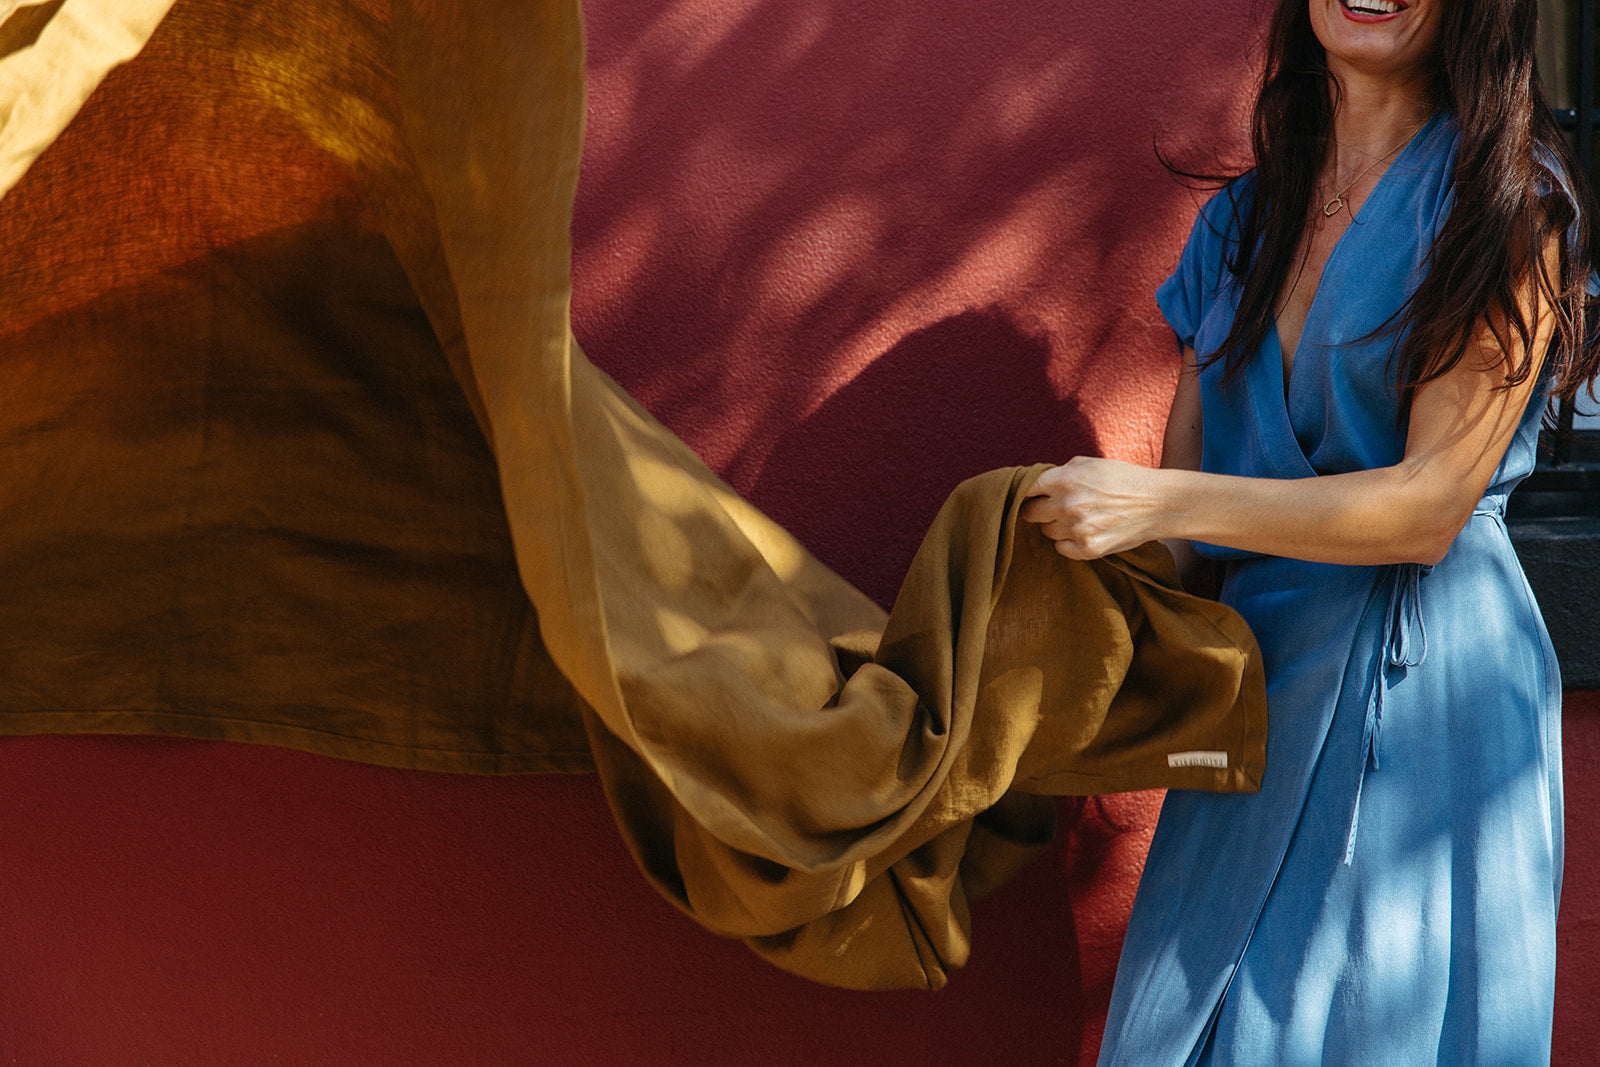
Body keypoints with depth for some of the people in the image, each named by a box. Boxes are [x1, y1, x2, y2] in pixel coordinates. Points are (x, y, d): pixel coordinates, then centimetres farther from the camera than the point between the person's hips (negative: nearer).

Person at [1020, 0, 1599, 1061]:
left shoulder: (1509, 202, -6)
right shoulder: (1245, 218, 13)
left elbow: (1428, 507, -13)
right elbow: (1184, 473, 12)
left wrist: (1159, 505, -17)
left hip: (1424, 683, -5)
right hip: (1256, 659, 5)